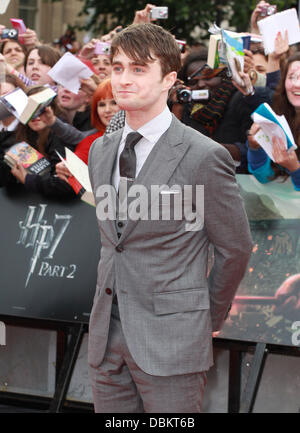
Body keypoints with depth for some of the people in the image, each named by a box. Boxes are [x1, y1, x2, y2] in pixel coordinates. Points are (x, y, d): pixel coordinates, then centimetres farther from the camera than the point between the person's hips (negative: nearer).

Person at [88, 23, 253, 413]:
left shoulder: (204, 157, -10)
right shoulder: (100, 151, 11)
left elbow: (235, 249, -3)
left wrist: (209, 319, 6)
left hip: (170, 338, -6)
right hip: (108, 335, 6)